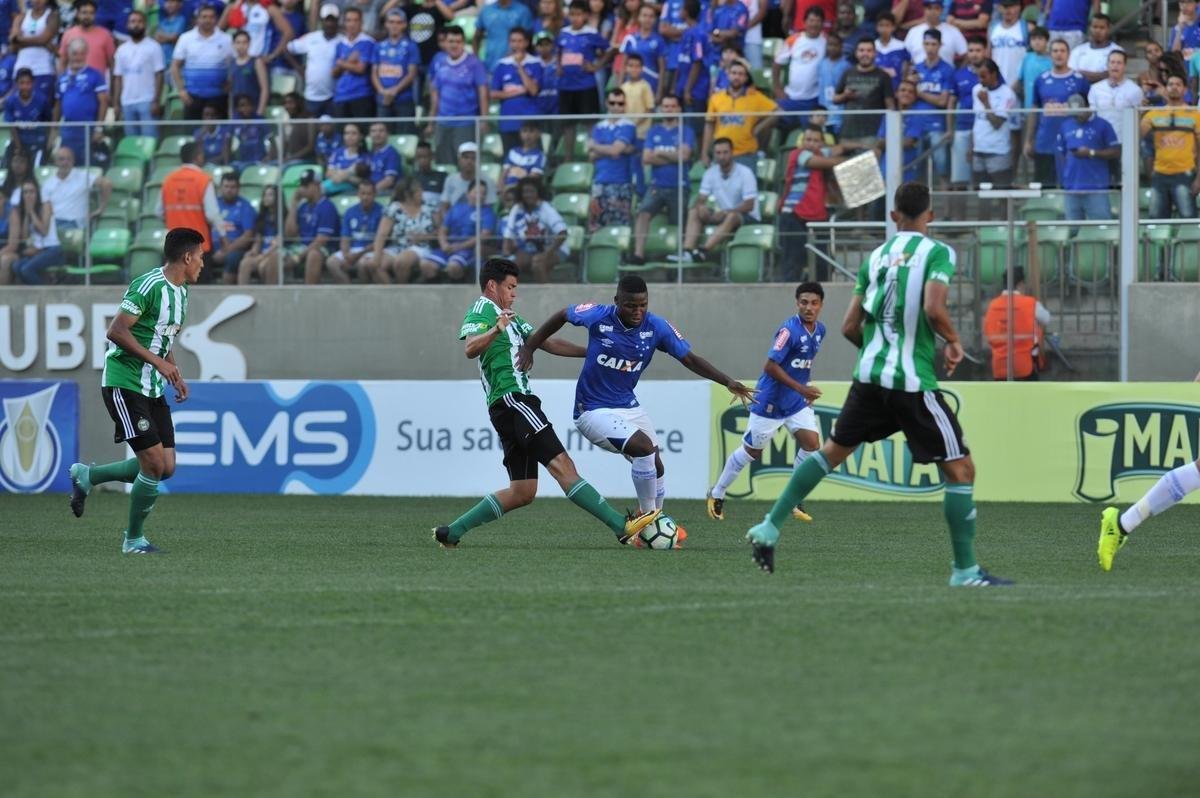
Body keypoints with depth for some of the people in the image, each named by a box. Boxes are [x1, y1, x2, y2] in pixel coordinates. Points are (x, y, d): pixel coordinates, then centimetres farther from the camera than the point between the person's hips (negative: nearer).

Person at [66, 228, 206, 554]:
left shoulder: (180, 292, 13)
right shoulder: (149, 286, -17)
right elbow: (116, 331, -21)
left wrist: (175, 374, 10)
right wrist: (158, 362, -22)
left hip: (153, 389, 9)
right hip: (124, 385, -9)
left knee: (165, 467, 3)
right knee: (154, 462, -12)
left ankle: (87, 476, 20)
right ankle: (134, 539, 3)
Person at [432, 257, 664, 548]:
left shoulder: (510, 318, 28)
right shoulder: (481, 310, -2)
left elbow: (548, 343, 29)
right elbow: (471, 348, -22)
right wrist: (496, 330, -41)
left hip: (515, 404, 11)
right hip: (511, 400, -11)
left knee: (522, 492, 6)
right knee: (561, 465, -18)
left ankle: (451, 532, 6)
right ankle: (623, 527, -28)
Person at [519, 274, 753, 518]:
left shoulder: (657, 327, -9)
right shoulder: (599, 317, -17)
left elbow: (690, 360, -5)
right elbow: (562, 315, 2)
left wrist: (728, 382, -14)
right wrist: (528, 348, 0)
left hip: (628, 406, 6)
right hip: (594, 411, -6)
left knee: (655, 466, 11)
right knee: (644, 448, -24)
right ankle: (648, 516, -8)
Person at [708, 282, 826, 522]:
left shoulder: (819, 330, 2)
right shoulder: (789, 330, -23)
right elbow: (771, 366, -26)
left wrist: (805, 391, 16)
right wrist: (801, 388, -27)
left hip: (796, 402, 7)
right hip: (770, 401, -7)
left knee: (811, 442, -10)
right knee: (752, 451, 5)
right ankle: (717, 494, 25)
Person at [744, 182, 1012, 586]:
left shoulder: (876, 256, 11)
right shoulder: (937, 253, -5)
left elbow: (850, 327, 11)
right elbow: (934, 309, -21)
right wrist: (954, 342, -2)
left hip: (870, 374, 6)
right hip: (915, 382, -6)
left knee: (832, 450, 23)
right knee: (960, 470, 1)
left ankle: (770, 529, 23)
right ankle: (965, 570, -1)